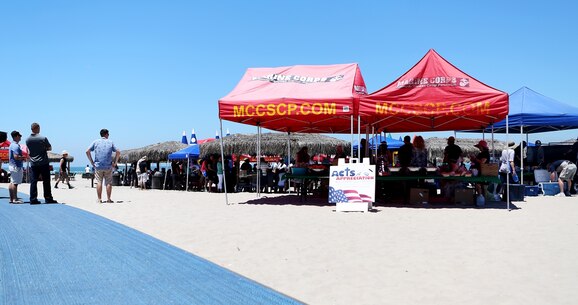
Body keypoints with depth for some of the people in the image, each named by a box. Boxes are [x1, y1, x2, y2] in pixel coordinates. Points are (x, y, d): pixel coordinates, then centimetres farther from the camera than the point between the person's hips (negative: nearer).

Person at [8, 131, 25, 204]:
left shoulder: (12, 145, 17)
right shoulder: (16, 146, -17)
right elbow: (16, 157, -25)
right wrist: (24, 158, -12)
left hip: (12, 165, 11)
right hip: (16, 166, -11)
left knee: (12, 183, 11)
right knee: (15, 183, -8)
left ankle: (11, 199, 15)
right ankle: (15, 199, -7)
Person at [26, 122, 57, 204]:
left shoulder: (27, 140, 3)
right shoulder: (43, 138, -11)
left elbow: (28, 151, 15)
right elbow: (50, 148, -1)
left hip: (33, 163, 4)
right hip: (43, 163, -4)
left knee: (33, 181, 6)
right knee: (46, 181, 1)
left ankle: (33, 199, 4)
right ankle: (48, 198, 3)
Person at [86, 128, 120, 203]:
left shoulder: (96, 142, 6)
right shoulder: (110, 142, 5)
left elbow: (87, 151, -2)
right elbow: (118, 152, -1)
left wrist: (92, 162, 3)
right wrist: (115, 162, 4)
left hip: (98, 166, 1)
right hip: (108, 166, -1)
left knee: (99, 182, 3)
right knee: (108, 183, 4)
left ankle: (99, 199, 2)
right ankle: (108, 199, 4)